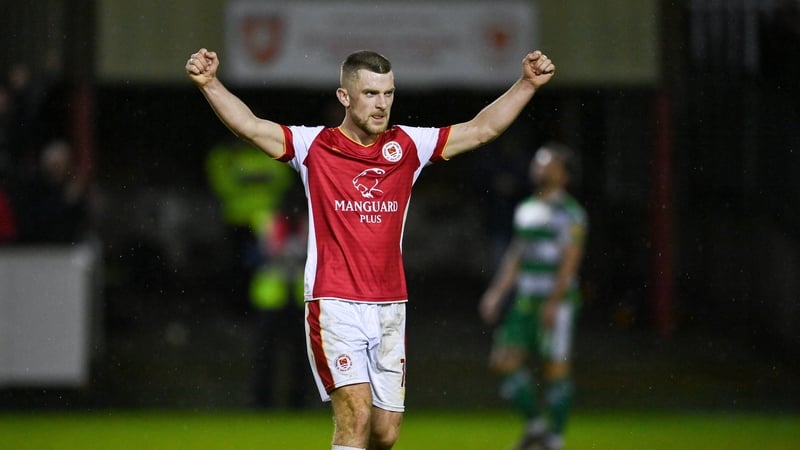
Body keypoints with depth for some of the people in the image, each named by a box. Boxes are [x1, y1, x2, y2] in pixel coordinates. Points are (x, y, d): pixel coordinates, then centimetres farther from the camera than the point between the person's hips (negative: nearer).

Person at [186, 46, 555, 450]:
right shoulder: (314, 146, -1)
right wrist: (209, 83, -24)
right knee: (356, 413, -19)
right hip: (334, 306, -4)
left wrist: (527, 84, 2)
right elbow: (251, 126, -10)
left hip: (390, 309, 4)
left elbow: (482, 128, 10)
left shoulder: (407, 146, 8)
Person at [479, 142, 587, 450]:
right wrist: (497, 294, 14)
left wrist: (554, 303, -19)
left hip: (555, 303, -7)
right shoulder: (526, 210, 15)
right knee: (507, 361, 1)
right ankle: (535, 425, 15)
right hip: (524, 300, 7)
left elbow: (570, 261, -13)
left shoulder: (569, 213, -8)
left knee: (555, 367, -3)